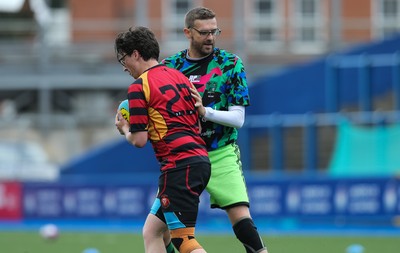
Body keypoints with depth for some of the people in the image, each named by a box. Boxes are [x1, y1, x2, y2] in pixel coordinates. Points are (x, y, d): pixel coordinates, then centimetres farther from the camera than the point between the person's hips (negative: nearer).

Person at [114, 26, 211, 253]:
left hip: (179, 165, -9)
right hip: (201, 159, 9)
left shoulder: (139, 87, -6)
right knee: (151, 231, 16)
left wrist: (125, 129, 12)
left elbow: (139, 140, -9)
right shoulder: (180, 77, 17)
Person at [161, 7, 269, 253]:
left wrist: (206, 112, -26)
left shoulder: (231, 64, -3)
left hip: (221, 154, -2)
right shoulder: (169, 66, 3)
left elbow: (238, 118, -8)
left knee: (242, 218, -17)